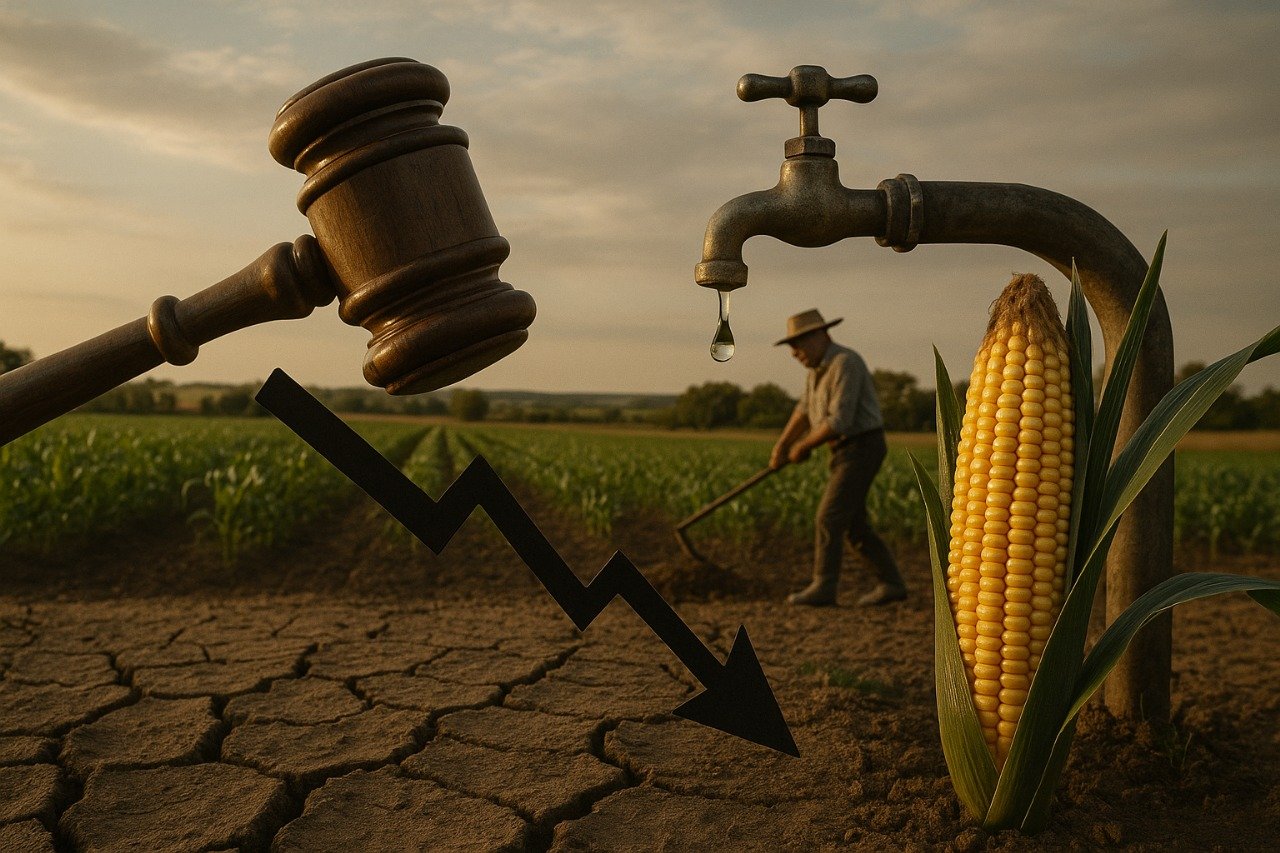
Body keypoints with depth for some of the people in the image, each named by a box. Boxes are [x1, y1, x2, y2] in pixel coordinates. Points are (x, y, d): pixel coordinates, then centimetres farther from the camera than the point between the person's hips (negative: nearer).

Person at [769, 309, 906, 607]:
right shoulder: (819, 366, 11)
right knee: (853, 524, 10)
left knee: (829, 518, -10)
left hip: (861, 448, -10)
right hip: (847, 451, 10)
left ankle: (823, 587, -5)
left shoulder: (845, 364, -20)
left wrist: (803, 446, -13)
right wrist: (781, 446, 5)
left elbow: (839, 421, -25)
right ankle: (890, 583, 16)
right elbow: (805, 410, 15)